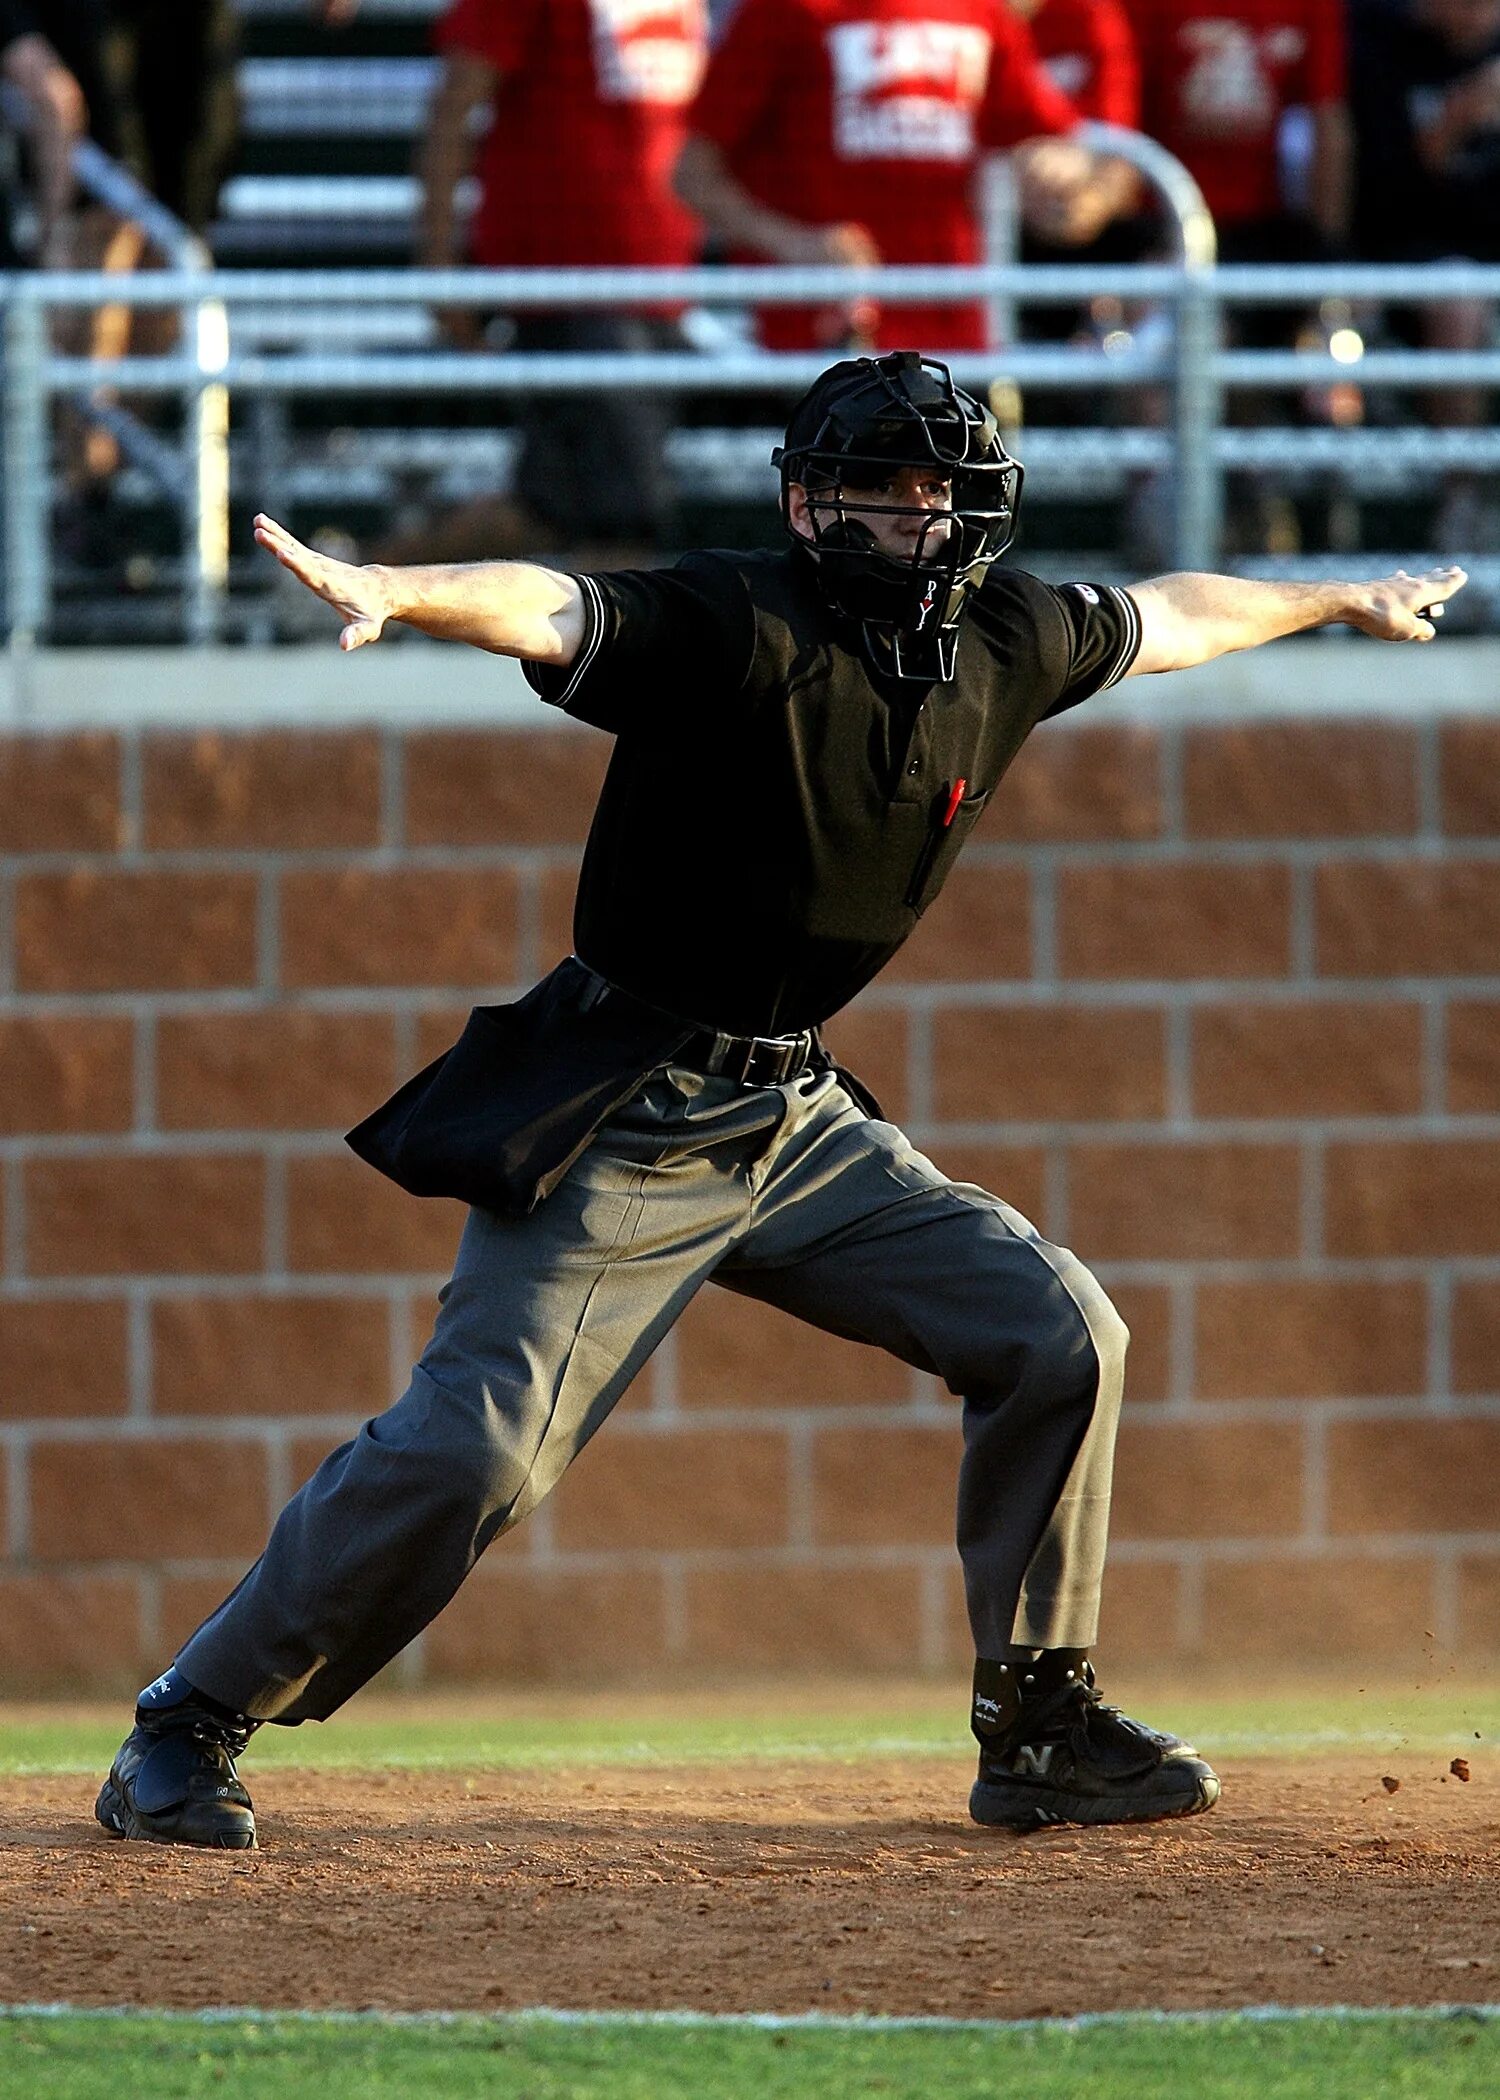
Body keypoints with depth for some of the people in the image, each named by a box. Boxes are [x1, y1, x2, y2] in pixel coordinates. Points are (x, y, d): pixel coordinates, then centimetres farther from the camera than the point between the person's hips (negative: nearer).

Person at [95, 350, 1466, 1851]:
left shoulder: (1007, 644, 1)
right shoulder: (731, 632, -21)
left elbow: (1168, 616, 22)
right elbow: (547, 609, -39)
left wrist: (1340, 603, 38)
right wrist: (393, 593, -60)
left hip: (796, 1118, 7)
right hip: (613, 1128, -7)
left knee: (1058, 1333, 2)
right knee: (473, 1447, -15)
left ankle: (1041, 1728, 14)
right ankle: (186, 1732, -1)